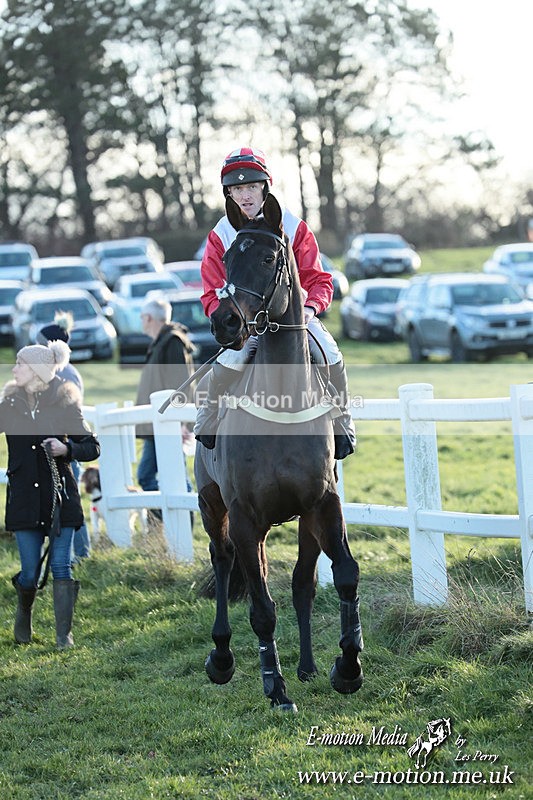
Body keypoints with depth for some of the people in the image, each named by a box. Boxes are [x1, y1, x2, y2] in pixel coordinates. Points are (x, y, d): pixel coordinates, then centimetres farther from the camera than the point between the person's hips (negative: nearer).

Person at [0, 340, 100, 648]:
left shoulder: (64, 403, -3)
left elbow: (92, 447, 0)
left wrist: (66, 449, -16)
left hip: (61, 495, -2)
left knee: (61, 567, -4)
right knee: (30, 573, 3)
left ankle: (64, 635, 3)